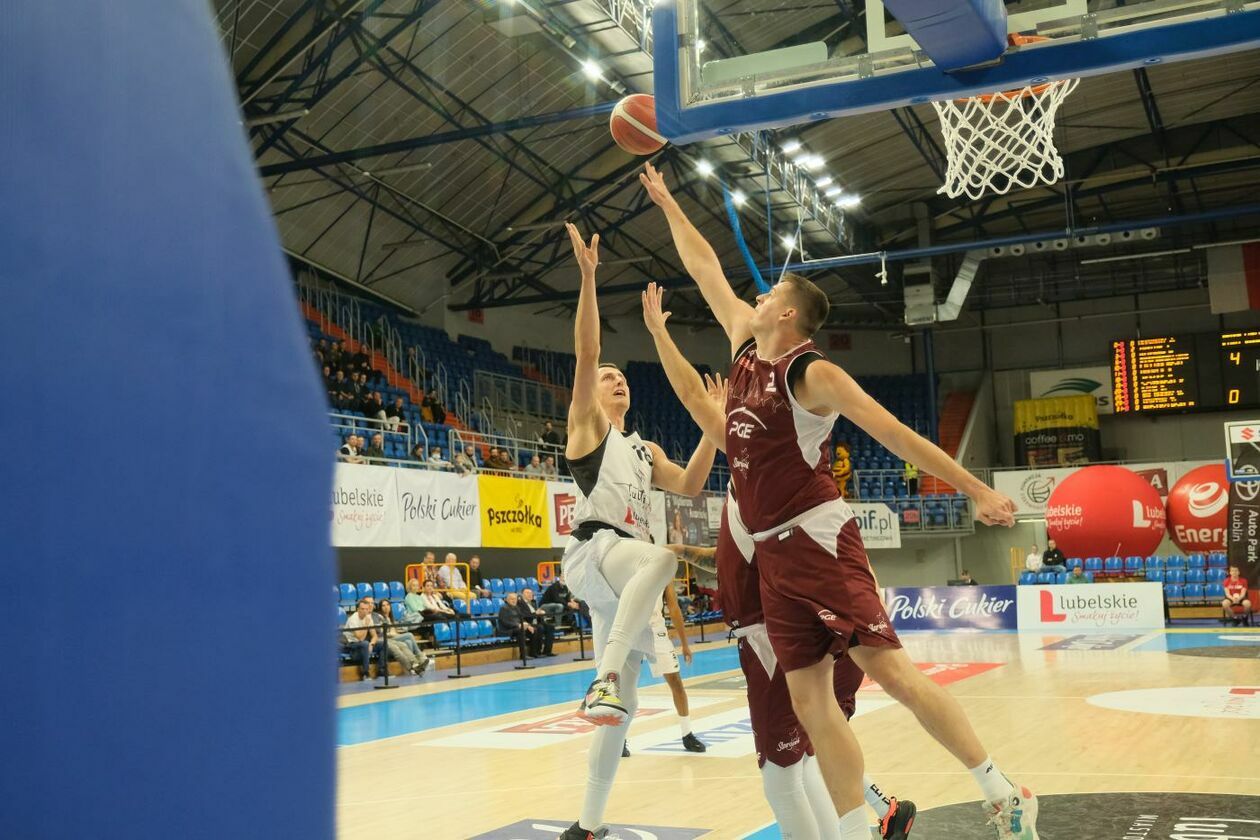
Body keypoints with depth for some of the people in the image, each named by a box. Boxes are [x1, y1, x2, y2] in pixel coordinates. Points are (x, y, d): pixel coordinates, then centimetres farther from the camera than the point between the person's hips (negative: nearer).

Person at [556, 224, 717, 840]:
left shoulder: (644, 450, 28)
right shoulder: (586, 423, 10)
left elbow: (689, 486, 15)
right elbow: (585, 352, -4)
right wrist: (587, 277, -14)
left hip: (626, 566, 7)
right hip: (593, 549, -7)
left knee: (623, 706, 3)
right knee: (661, 558, -42)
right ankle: (603, 681, -44)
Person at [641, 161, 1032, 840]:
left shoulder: (814, 374, -9)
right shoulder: (746, 344, 11)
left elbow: (899, 437, -12)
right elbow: (706, 271, 22)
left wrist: (978, 492, -15)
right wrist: (666, 203, 28)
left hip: (818, 538, -7)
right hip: (771, 550, 7)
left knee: (886, 667, -13)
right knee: (809, 700, 3)